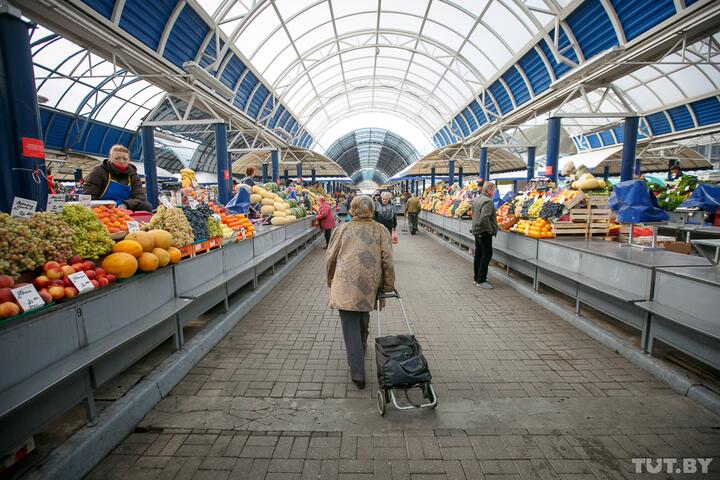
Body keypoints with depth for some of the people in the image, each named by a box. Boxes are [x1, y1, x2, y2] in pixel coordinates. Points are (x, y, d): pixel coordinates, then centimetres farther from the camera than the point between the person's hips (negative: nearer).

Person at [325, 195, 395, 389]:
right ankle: (362, 349, 51)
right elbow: (387, 260, -2)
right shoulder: (380, 230, 2)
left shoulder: (342, 229, 2)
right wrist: (388, 286, 7)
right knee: (363, 321, 27)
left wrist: (330, 281, 22)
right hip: (369, 287, 3)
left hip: (346, 287, -2)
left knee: (351, 329, 4)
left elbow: (330, 258, 7)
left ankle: (358, 375, 6)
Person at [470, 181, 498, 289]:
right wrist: (490, 230, -17)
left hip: (476, 230, 10)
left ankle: (477, 277, 24)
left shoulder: (477, 199, 12)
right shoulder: (488, 201, -19)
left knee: (478, 254, 15)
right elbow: (484, 218, -28)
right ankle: (481, 280, -2)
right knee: (487, 255, -4)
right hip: (484, 232, -10)